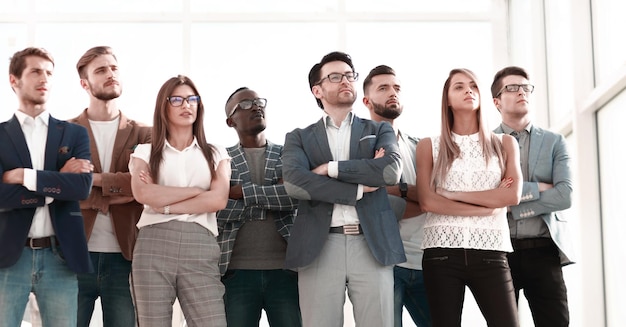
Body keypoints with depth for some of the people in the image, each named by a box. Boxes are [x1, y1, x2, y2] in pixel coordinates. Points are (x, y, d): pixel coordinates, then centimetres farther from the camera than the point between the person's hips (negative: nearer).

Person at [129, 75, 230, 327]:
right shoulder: (145, 152, 13)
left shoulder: (216, 154, 16)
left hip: (200, 250, 0)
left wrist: (164, 205, -6)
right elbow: (143, 194, -7)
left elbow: (219, 200, -2)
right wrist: (196, 191, -3)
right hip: (153, 248, 0)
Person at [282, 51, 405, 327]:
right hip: (319, 248, -1)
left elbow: (392, 170, -6)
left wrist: (330, 168, -4)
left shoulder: (379, 130, 16)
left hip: (372, 246, 1)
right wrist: (359, 188, -8)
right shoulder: (299, 138, 13)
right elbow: (294, 183, -8)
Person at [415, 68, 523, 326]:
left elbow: (512, 195, -3)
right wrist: (488, 207, -6)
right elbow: (427, 201, -3)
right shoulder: (429, 146, 10)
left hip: (489, 252, 0)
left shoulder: (504, 144, 12)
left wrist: (453, 195, -5)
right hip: (442, 252, 0)